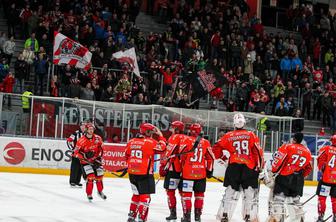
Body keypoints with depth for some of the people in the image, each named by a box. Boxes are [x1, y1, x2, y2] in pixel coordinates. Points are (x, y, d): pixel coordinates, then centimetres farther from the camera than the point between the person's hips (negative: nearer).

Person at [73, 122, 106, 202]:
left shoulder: (97, 138, -6)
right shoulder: (82, 140, -19)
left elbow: (100, 148, 9)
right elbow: (76, 152, -15)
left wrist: (99, 156, 2)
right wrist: (83, 156, -27)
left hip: (95, 160, 5)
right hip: (86, 161, -4)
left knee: (99, 176, 8)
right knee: (90, 176, -18)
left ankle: (100, 191, 32)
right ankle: (89, 194, -5)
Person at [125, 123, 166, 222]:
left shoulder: (131, 142, 9)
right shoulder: (150, 142, -10)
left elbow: (127, 156, 17)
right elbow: (162, 148, -10)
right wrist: (160, 135, 2)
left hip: (132, 172, 7)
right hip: (144, 173, -7)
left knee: (137, 194, 20)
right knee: (145, 195, 0)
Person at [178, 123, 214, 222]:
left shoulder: (186, 140, -4)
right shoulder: (206, 142, 5)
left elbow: (182, 155, -6)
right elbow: (210, 157, 7)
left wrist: (182, 166, 10)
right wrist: (209, 170, 16)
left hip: (188, 172, -3)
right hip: (201, 173, 3)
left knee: (186, 193, 4)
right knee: (199, 194, 14)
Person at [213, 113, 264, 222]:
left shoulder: (228, 136, 5)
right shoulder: (251, 135, 3)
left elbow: (216, 148, 6)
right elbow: (258, 151, -3)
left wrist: (222, 157, 25)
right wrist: (259, 165, 4)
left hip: (233, 166, 1)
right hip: (249, 167, -1)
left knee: (231, 190, 6)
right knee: (250, 192, 6)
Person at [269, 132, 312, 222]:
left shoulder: (287, 147, -5)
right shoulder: (307, 152, 11)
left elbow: (278, 159, -12)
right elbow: (308, 168, 18)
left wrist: (273, 171, 1)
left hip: (284, 177, -5)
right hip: (298, 180, 5)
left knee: (278, 198, -2)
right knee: (294, 199, 17)